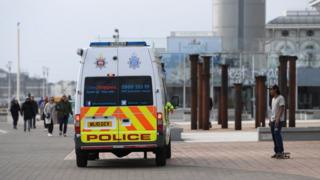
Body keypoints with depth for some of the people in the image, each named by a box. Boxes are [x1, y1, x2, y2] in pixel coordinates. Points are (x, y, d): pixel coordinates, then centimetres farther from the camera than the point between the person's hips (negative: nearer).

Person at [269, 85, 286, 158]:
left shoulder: (280, 98, -9)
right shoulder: (273, 99, 18)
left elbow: (281, 109, -17)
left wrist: (277, 119, -24)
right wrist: (270, 120, 17)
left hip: (279, 120, -9)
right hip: (273, 120, 9)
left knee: (277, 134, -16)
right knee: (274, 136, 5)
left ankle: (281, 152, -15)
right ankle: (277, 152, 7)